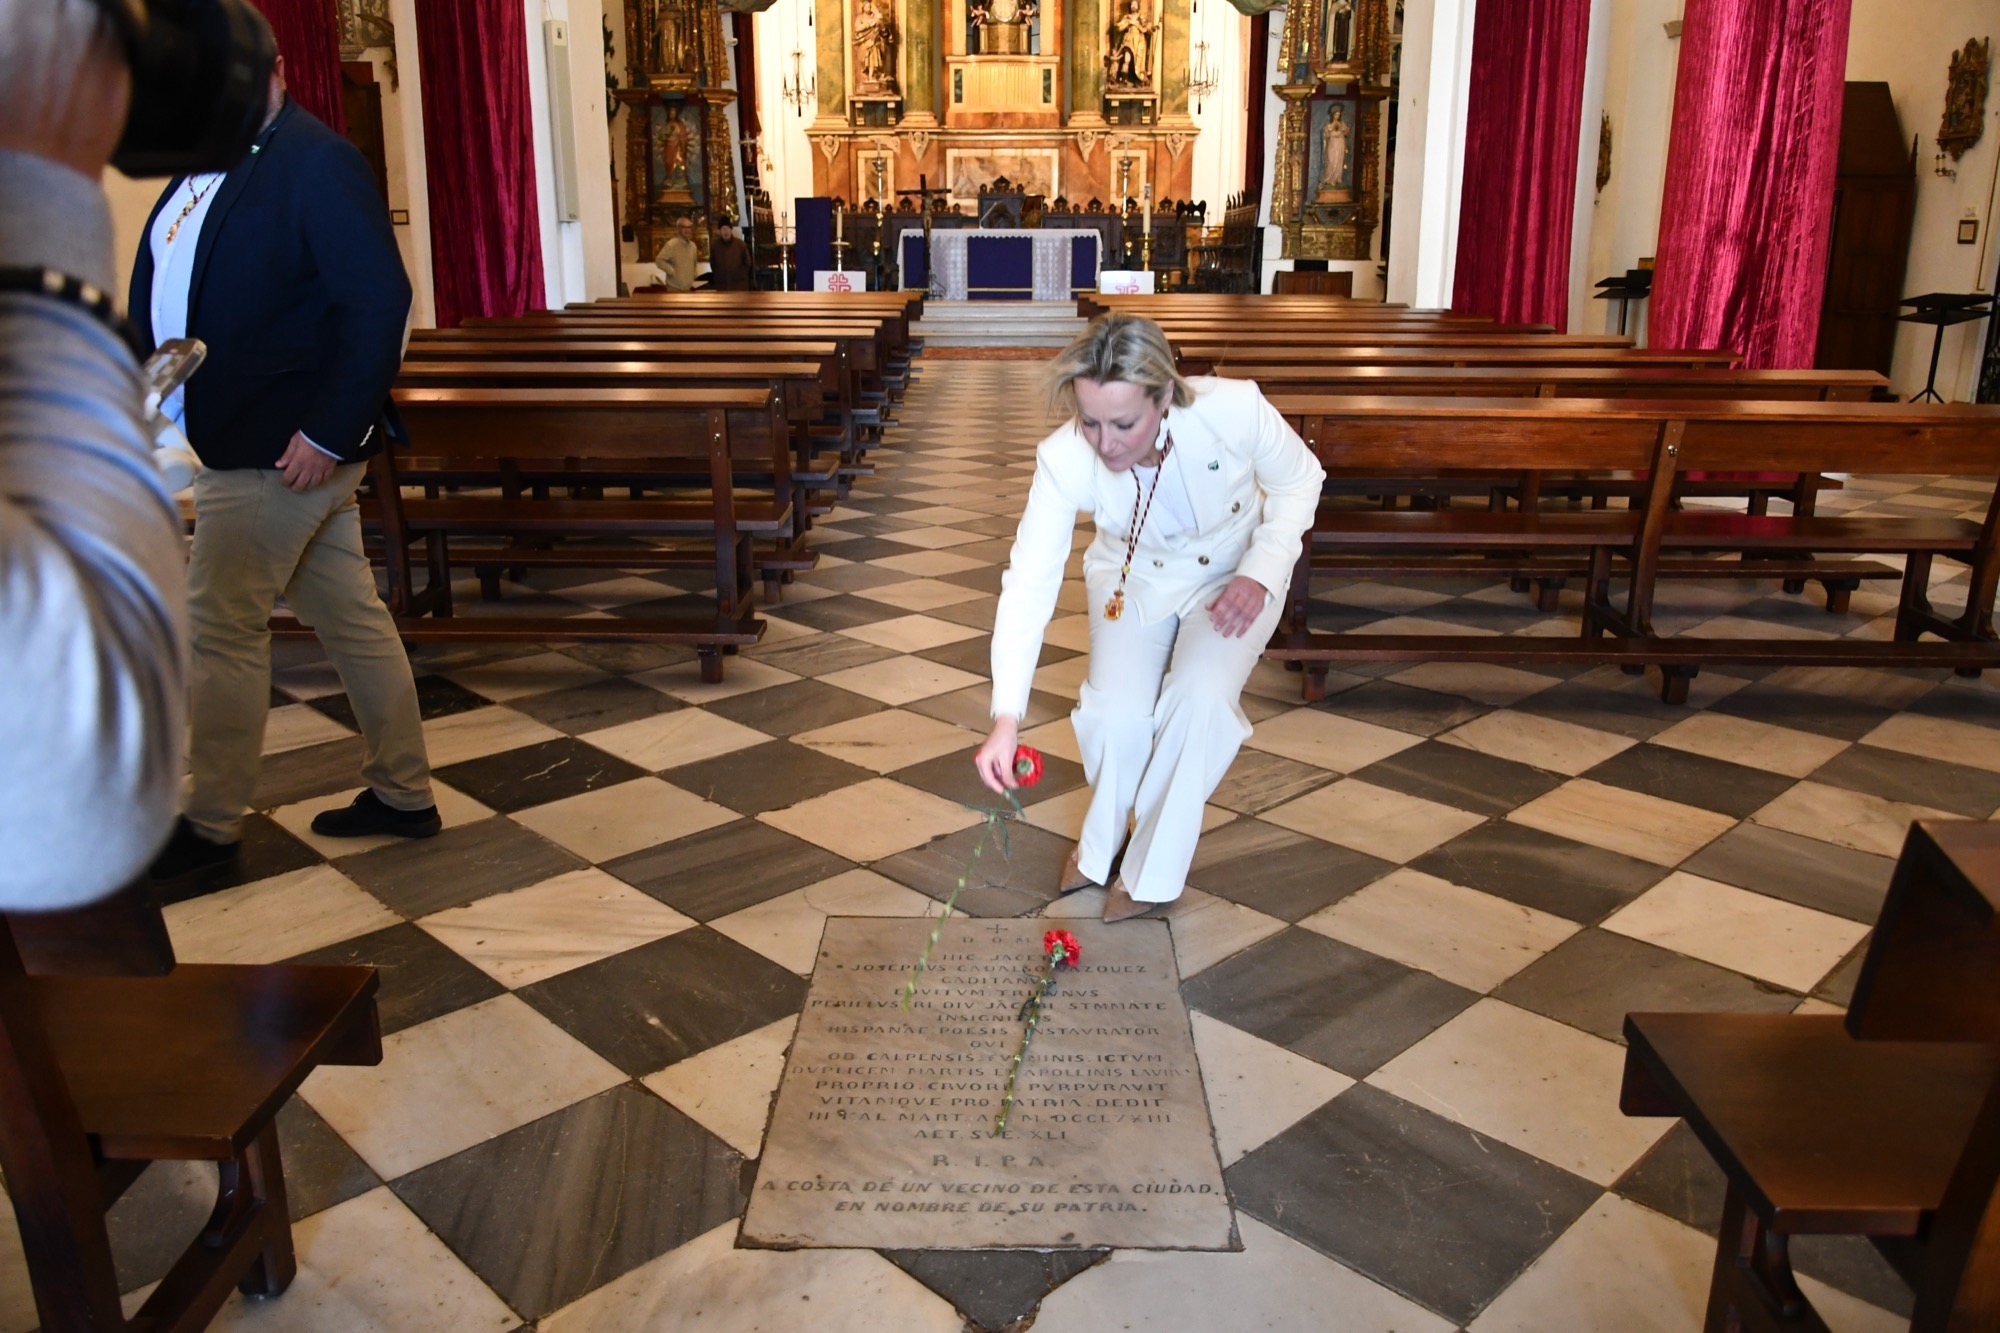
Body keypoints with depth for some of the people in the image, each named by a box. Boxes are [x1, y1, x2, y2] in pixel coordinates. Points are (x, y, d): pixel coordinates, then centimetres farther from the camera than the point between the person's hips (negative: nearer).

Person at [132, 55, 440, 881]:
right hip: (243, 443, 9)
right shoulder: (208, 164, 14)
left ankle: (211, 825, 16)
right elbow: (168, 293, 19)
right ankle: (403, 795, 23)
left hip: (283, 449, -9)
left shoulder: (315, 163, -14)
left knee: (221, 631, 0)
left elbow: (381, 299, -22)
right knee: (350, 618, 12)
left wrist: (328, 432, -24)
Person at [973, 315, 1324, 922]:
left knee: (1201, 698, -25)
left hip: (1233, 571, -1)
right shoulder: (1064, 459, -31)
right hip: (1133, 577, 1)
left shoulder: (1233, 409, -34)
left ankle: (1152, 874, -2)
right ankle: (1098, 847, 15)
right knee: (1117, 712, -19)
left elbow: (1299, 482, -13)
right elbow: (1030, 581, -32)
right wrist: (1006, 717, -40)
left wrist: (1260, 575, -25)